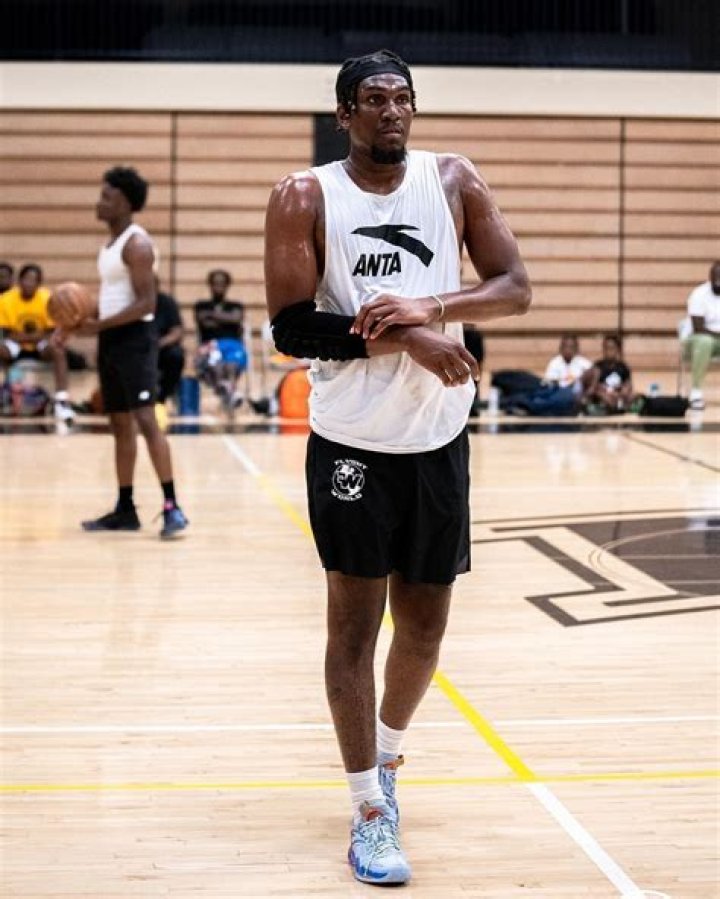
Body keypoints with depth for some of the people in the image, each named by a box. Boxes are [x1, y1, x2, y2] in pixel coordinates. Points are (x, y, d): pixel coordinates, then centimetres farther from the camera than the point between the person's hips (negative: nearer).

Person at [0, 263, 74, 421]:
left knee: (57, 350, -32)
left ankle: (61, 400, -39)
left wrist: (23, 336, -24)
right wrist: (37, 335, -24)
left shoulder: (47, 299, -14)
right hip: (17, 347, 1)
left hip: (41, 347, 0)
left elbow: (51, 334, -10)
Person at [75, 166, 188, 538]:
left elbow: (145, 303, -20)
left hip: (134, 339, -10)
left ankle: (172, 507, -16)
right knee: (120, 425, 11)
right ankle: (125, 510, 17)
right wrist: (86, 321, 10)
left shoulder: (136, 244, -13)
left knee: (145, 420, -15)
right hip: (111, 340, 10)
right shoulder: (110, 243, 16)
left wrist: (101, 325, -23)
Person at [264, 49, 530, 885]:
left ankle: (385, 753, 40)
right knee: (355, 621, 1)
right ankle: (370, 811, 11)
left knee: (424, 625, 12)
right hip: (351, 442, -3)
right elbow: (289, 327, -12)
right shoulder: (304, 198, -6)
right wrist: (404, 339, -21)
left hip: (438, 441, 3)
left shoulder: (454, 181, 2)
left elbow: (515, 287, -1)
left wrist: (428, 306, -19)